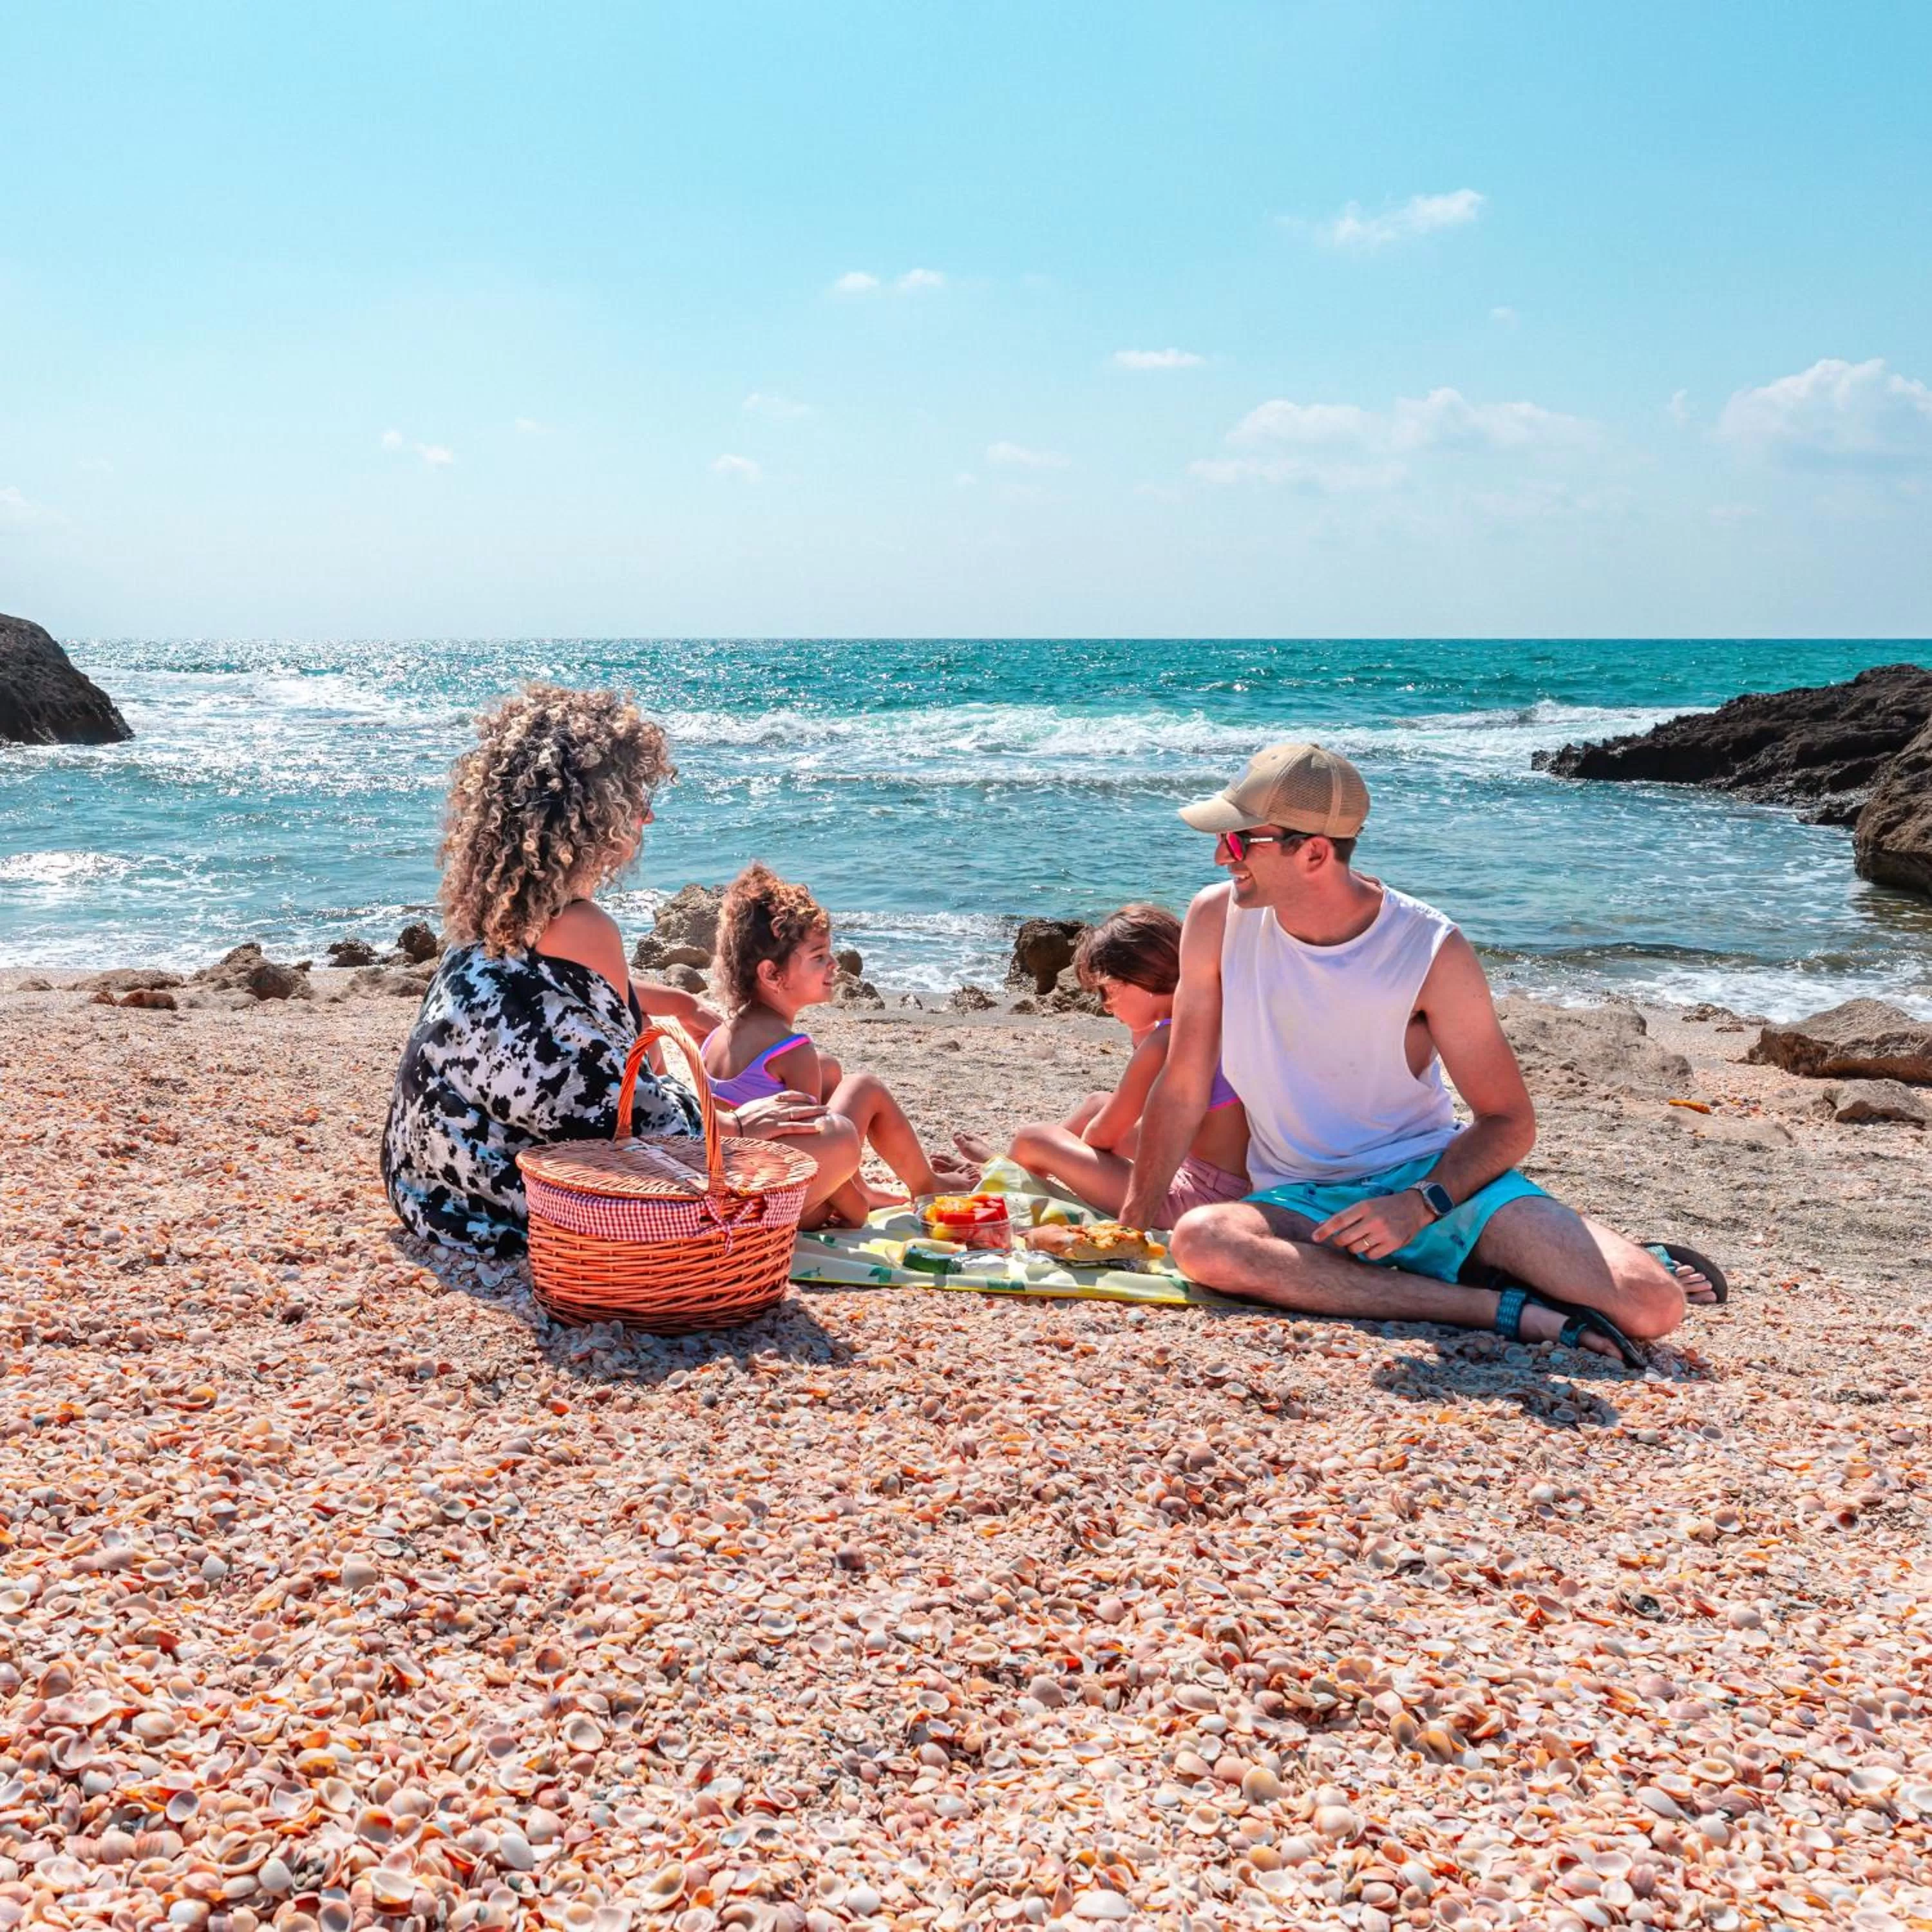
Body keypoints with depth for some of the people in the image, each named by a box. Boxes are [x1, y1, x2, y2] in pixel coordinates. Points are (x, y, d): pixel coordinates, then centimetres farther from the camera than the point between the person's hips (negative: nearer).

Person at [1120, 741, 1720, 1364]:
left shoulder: (1431, 951, -13)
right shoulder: (1218, 919, -7)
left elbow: (1509, 1122, -6)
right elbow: (1183, 1090, 1)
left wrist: (1421, 1204, -21)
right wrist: (1136, 1223, 0)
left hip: (1435, 1176, -2)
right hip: (1301, 1205, 3)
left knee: (1651, 1307, -25)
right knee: (1200, 1241, -37)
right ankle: (1506, 1309, -26)